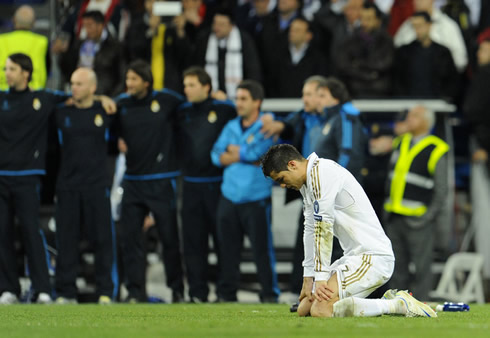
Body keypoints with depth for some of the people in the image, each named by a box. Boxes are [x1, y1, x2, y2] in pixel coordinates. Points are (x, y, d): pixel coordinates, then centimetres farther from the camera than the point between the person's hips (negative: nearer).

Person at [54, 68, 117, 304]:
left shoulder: (105, 112, 4)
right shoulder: (61, 113, 6)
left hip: (97, 186, -1)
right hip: (67, 186, 1)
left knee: (102, 239, -2)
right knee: (66, 240, 2)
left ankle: (106, 292, 3)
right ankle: (66, 292, 7)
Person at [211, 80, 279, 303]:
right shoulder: (231, 127, 14)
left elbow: (256, 151, -18)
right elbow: (217, 156, 6)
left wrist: (232, 151, -5)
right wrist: (245, 156, -8)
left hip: (256, 199, -5)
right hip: (229, 198, 5)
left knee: (262, 248, -5)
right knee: (228, 248, 6)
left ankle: (270, 294, 2)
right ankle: (226, 294, 12)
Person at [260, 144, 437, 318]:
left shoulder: (321, 172, -15)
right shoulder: (308, 181, 17)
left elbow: (323, 228, -19)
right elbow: (311, 229, 18)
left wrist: (320, 278, -20)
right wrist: (308, 279, 12)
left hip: (373, 258, -11)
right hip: (354, 256, 11)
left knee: (321, 310, -24)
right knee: (304, 309, 8)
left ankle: (400, 305, -13)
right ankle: (388, 301, 9)